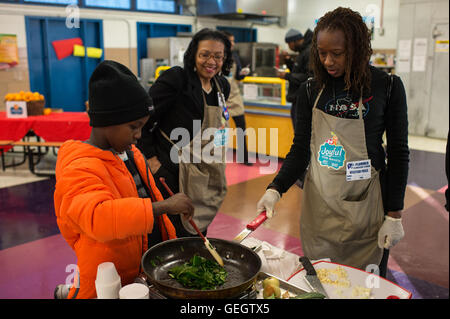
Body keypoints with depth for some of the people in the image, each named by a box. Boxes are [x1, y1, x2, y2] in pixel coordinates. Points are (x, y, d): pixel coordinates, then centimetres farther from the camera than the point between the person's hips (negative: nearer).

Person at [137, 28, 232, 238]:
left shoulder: (222, 86, 8)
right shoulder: (176, 78, -14)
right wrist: (151, 159, -13)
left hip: (205, 177, 7)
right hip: (172, 176, -7)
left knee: (197, 232, 17)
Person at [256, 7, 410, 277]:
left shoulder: (387, 86, -6)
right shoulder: (311, 90, 2)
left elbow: (398, 154, -3)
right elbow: (300, 150, 3)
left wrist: (394, 215, -5)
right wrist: (275, 189, -12)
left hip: (364, 203, -2)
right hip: (319, 203, 3)